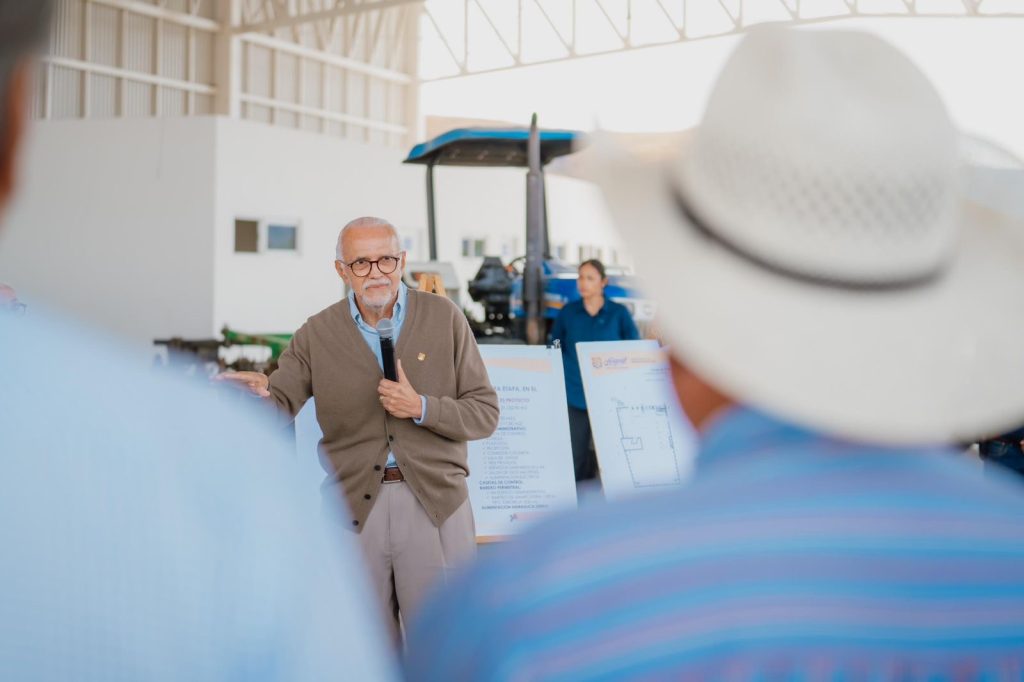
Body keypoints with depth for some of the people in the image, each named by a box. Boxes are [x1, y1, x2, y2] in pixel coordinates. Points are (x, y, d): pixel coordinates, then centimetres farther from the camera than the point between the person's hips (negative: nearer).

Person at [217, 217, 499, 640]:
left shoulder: (444, 317, 3)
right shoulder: (316, 335, 5)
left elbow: (484, 414, 2)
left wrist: (421, 407, -14)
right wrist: (260, 392, -24)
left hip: (435, 501, -1)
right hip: (355, 507, 1)